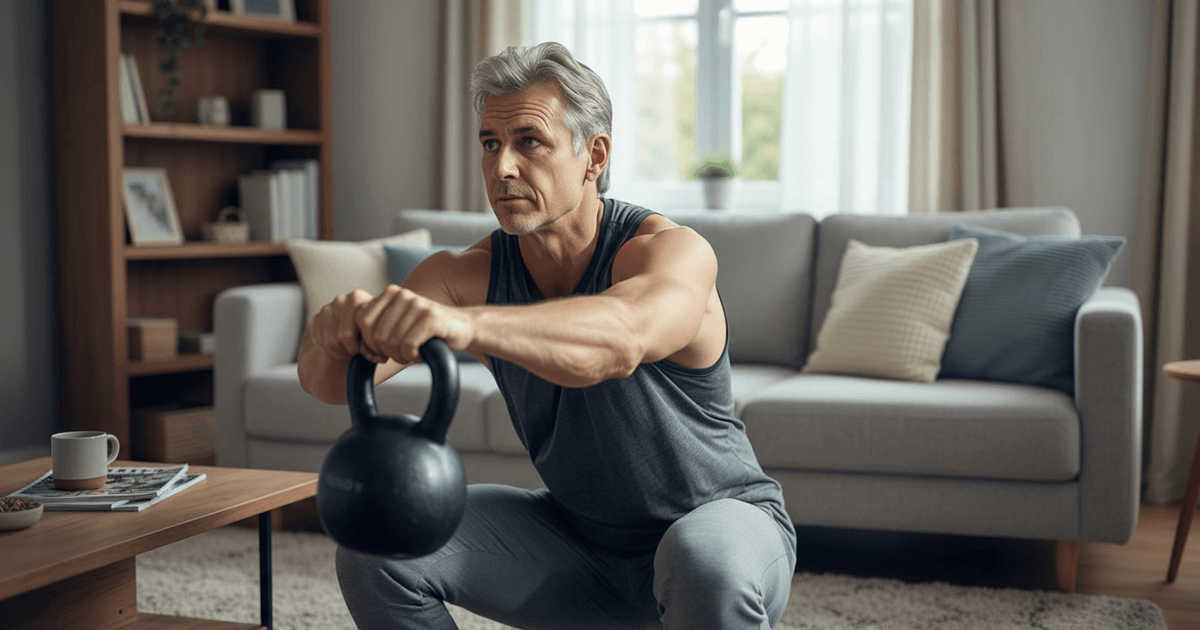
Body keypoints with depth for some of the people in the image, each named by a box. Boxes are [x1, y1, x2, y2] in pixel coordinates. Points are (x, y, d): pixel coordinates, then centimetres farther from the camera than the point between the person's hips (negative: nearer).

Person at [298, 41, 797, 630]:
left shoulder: (673, 252, -26)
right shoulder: (466, 275, -12)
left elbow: (621, 339, -50)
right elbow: (326, 383, -25)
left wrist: (464, 324, -66)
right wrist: (335, 334, -49)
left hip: (726, 519, -4)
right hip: (579, 533, 5)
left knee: (707, 563, -40)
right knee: (376, 549, -9)